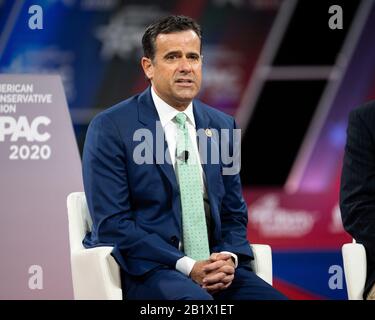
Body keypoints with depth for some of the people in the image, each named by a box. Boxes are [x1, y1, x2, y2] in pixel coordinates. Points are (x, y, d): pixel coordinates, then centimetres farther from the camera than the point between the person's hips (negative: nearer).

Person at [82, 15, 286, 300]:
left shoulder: (222, 126, 14)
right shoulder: (110, 128, -3)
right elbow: (111, 224, -9)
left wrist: (229, 258, -4)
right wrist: (186, 267, -16)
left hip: (214, 267, 5)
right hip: (146, 269, -5)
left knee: (273, 298, -22)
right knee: (196, 300, -36)